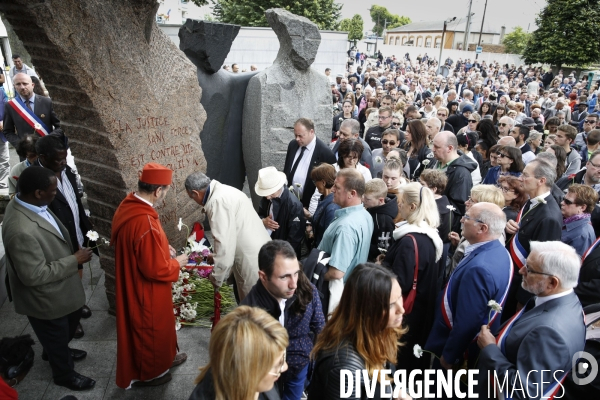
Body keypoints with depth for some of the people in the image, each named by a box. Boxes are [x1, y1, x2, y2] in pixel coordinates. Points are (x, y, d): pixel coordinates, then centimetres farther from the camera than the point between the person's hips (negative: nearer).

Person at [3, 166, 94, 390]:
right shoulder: (22, 231, -41)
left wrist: (72, 255, 9)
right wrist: (74, 260, -24)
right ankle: (64, 375, 47)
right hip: (45, 298, -9)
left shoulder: (26, 203, -10)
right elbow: (34, 275, -32)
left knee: (70, 323, 32)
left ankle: (54, 352, 62)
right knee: (56, 336, 19)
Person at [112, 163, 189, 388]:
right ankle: (148, 373, 40)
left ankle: (164, 358, 51)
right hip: (146, 291, -9)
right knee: (151, 331, 17)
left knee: (159, 326, 29)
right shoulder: (145, 223, -37)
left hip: (134, 284, 9)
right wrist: (177, 263, -12)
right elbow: (156, 269, -29)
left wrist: (162, 247, 6)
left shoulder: (128, 205, -6)